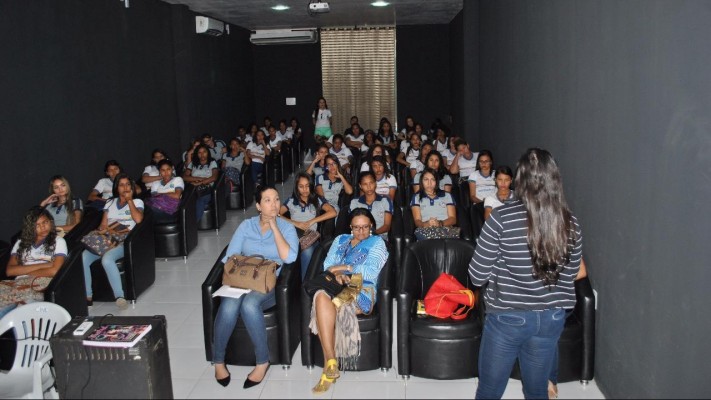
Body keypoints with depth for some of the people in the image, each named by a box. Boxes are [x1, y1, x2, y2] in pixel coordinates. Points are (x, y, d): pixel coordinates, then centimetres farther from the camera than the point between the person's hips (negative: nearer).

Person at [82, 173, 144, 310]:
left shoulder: (137, 202, 13)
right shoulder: (110, 203, 25)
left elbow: (138, 219, -8)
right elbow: (103, 224, 17)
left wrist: (129, 200, 1)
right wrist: (102, 229, -7)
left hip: (124, 241, -4)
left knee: (107, 259, -37)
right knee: (83, 257, -25)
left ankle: (119, 296, -36)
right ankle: (87, 296, -18)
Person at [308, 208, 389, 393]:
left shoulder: (377, 242, 11)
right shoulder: (340, 240, 25)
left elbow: (371, 272, -4)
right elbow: (327, 265, 13)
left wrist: (343, 267, -6)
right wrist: (337, 273, -9)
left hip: (362, 290, -3)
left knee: (323, 301, -35)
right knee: (321, 296, -36)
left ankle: (329, 364, -24)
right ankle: (331, 362, -39)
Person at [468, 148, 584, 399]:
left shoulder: (502, 218, -18)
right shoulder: (571, 223, -5)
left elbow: (477, 275, -12)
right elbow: (569, 276, 6)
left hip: (507, 318, -4)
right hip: (552, 319, 4)